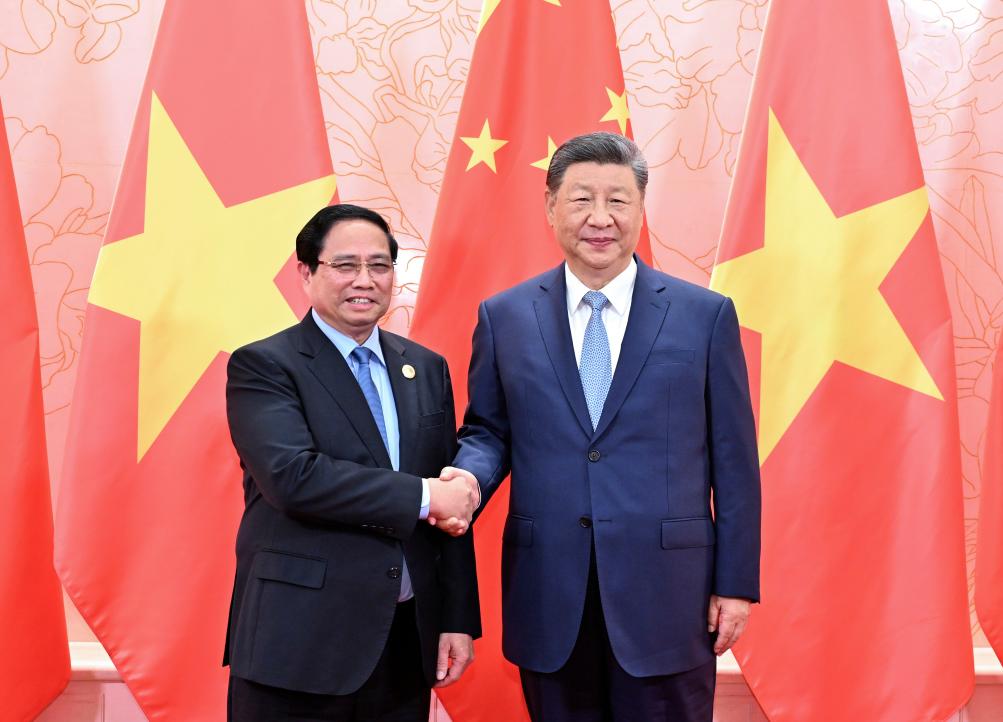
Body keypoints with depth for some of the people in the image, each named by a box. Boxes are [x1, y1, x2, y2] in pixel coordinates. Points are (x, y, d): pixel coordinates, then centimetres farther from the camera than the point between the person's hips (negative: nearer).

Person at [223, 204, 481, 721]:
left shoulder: (426, 368, 10)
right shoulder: (262, 366, -6)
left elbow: (453, 504, 9)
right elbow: (292, 477, -21)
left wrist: (458, 618, 5)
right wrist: (421, 496, -17)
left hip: (408, 640, 5)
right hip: (301, 645, -5)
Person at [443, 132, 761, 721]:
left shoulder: (706, 315, 0)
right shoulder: (504, 317, 4)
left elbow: (734, 459, 1)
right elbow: (488, 430, 12)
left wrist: (737, 583, 0)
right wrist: (469, 475, -11)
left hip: (666, 596, -1)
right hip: (548, 601, 2)